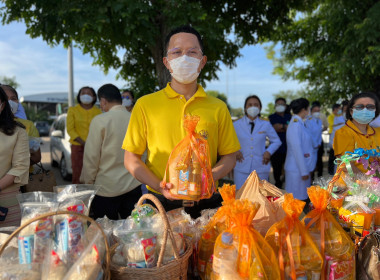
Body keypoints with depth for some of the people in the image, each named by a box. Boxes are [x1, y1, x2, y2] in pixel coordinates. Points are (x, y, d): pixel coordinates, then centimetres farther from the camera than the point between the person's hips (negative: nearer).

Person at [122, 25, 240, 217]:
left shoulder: (218, 108, 7)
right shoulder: (145, 105, 4)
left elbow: (229, 156, 10)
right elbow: (131, 158, 4)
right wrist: (159, 186, -11)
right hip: (160, 204, -1)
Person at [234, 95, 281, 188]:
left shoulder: (266, 125, 5)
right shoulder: (236, 125, 4)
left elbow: (277, 141, 16)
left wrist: (269, 151, -2)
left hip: (260, 169, 1)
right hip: (241, 169, 0)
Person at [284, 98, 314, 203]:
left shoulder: (299, 123, 11)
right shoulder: (295, 125, -19)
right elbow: (297, 150, -21)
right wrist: (304, 171, -18)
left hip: (302, 167, 9)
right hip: (297, 169, -9)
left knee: (303, 197, 16)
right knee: (298, 198, 1)